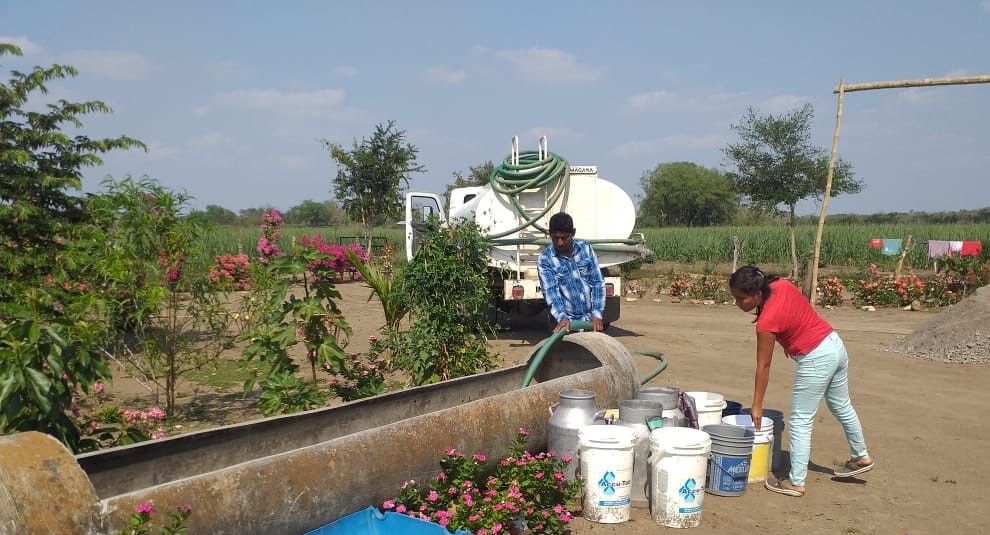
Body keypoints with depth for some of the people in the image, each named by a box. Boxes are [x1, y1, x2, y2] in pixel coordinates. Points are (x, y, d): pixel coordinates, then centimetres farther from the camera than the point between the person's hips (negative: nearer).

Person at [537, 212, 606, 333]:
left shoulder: (585, 248, 0)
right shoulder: (545, 259, -8)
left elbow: (597, 282, -1)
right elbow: (550, 291, -16)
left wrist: (597, 314, -11)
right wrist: (562, 317, -33)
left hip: (591, 318, 3)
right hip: (569, 321, -3)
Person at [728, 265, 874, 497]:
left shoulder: (767, 321, -24)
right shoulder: (782, 284, -6)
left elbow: (763, 367, -16)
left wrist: (757, 406, -7)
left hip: (816, 360, -9)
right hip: (835, 344, 9)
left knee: (800, 421, 3)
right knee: (842, 407, 27)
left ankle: (796, 482, 11)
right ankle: (861, 457, 46)